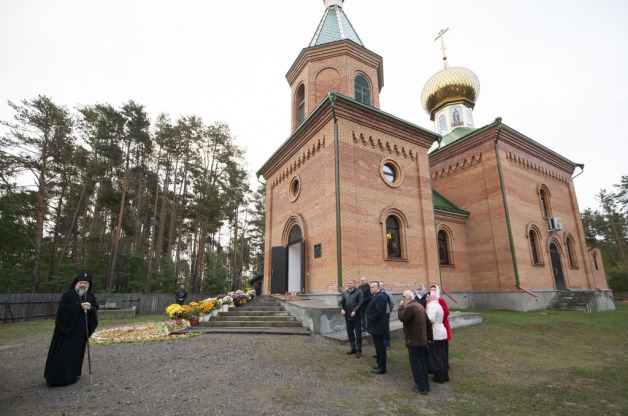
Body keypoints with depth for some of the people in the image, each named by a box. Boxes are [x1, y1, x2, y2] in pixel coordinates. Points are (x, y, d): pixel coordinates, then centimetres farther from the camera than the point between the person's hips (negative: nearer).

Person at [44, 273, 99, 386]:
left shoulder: (91, 296, 4)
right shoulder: (68, 295, -8)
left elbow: (95, 309, -1)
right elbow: (62, 308, -17)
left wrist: (90, 308, -23)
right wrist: (79, 306, -23)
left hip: (81, 331, 4)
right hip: (67, 328, -4)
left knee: (77, 352, 13)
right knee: (63, 354, -3)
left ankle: (74, 373, 26)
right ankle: (57, 377, 6)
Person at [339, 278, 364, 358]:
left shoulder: (359, 292, -7)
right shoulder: (345, 292, 9)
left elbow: (360, 303, -14)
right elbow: (341, 302, 10)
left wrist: (355, 311, -21)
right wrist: (342, 309, -8)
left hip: (356, 316, -5)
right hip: (347, 316, 5)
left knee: (358, 334, 3)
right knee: (350, 333, 14)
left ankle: (359, 350, 14)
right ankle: (353, 348, 28)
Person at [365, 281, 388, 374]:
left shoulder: (380, 297, -20)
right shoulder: (377, 296, 12)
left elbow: (378, 312, -28)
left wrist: (370, 320, -17)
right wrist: (370, 320, 9)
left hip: (377, 326, -10)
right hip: (376, 326, 10)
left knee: (380, 347, -1)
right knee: (379, 346, 18)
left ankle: (382, 368, 8)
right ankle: (380, 364, 29)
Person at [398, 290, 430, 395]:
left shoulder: (410, 307, -20)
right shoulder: (420, 305, 12)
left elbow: (402, 317, -20)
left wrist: (401, 306, -12)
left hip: (414, 340, -10)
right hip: (422, 339, 10)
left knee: (416, 364, -1)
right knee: (422, 362, 16)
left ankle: (421, 388, 4)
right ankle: (425, 385, 24)